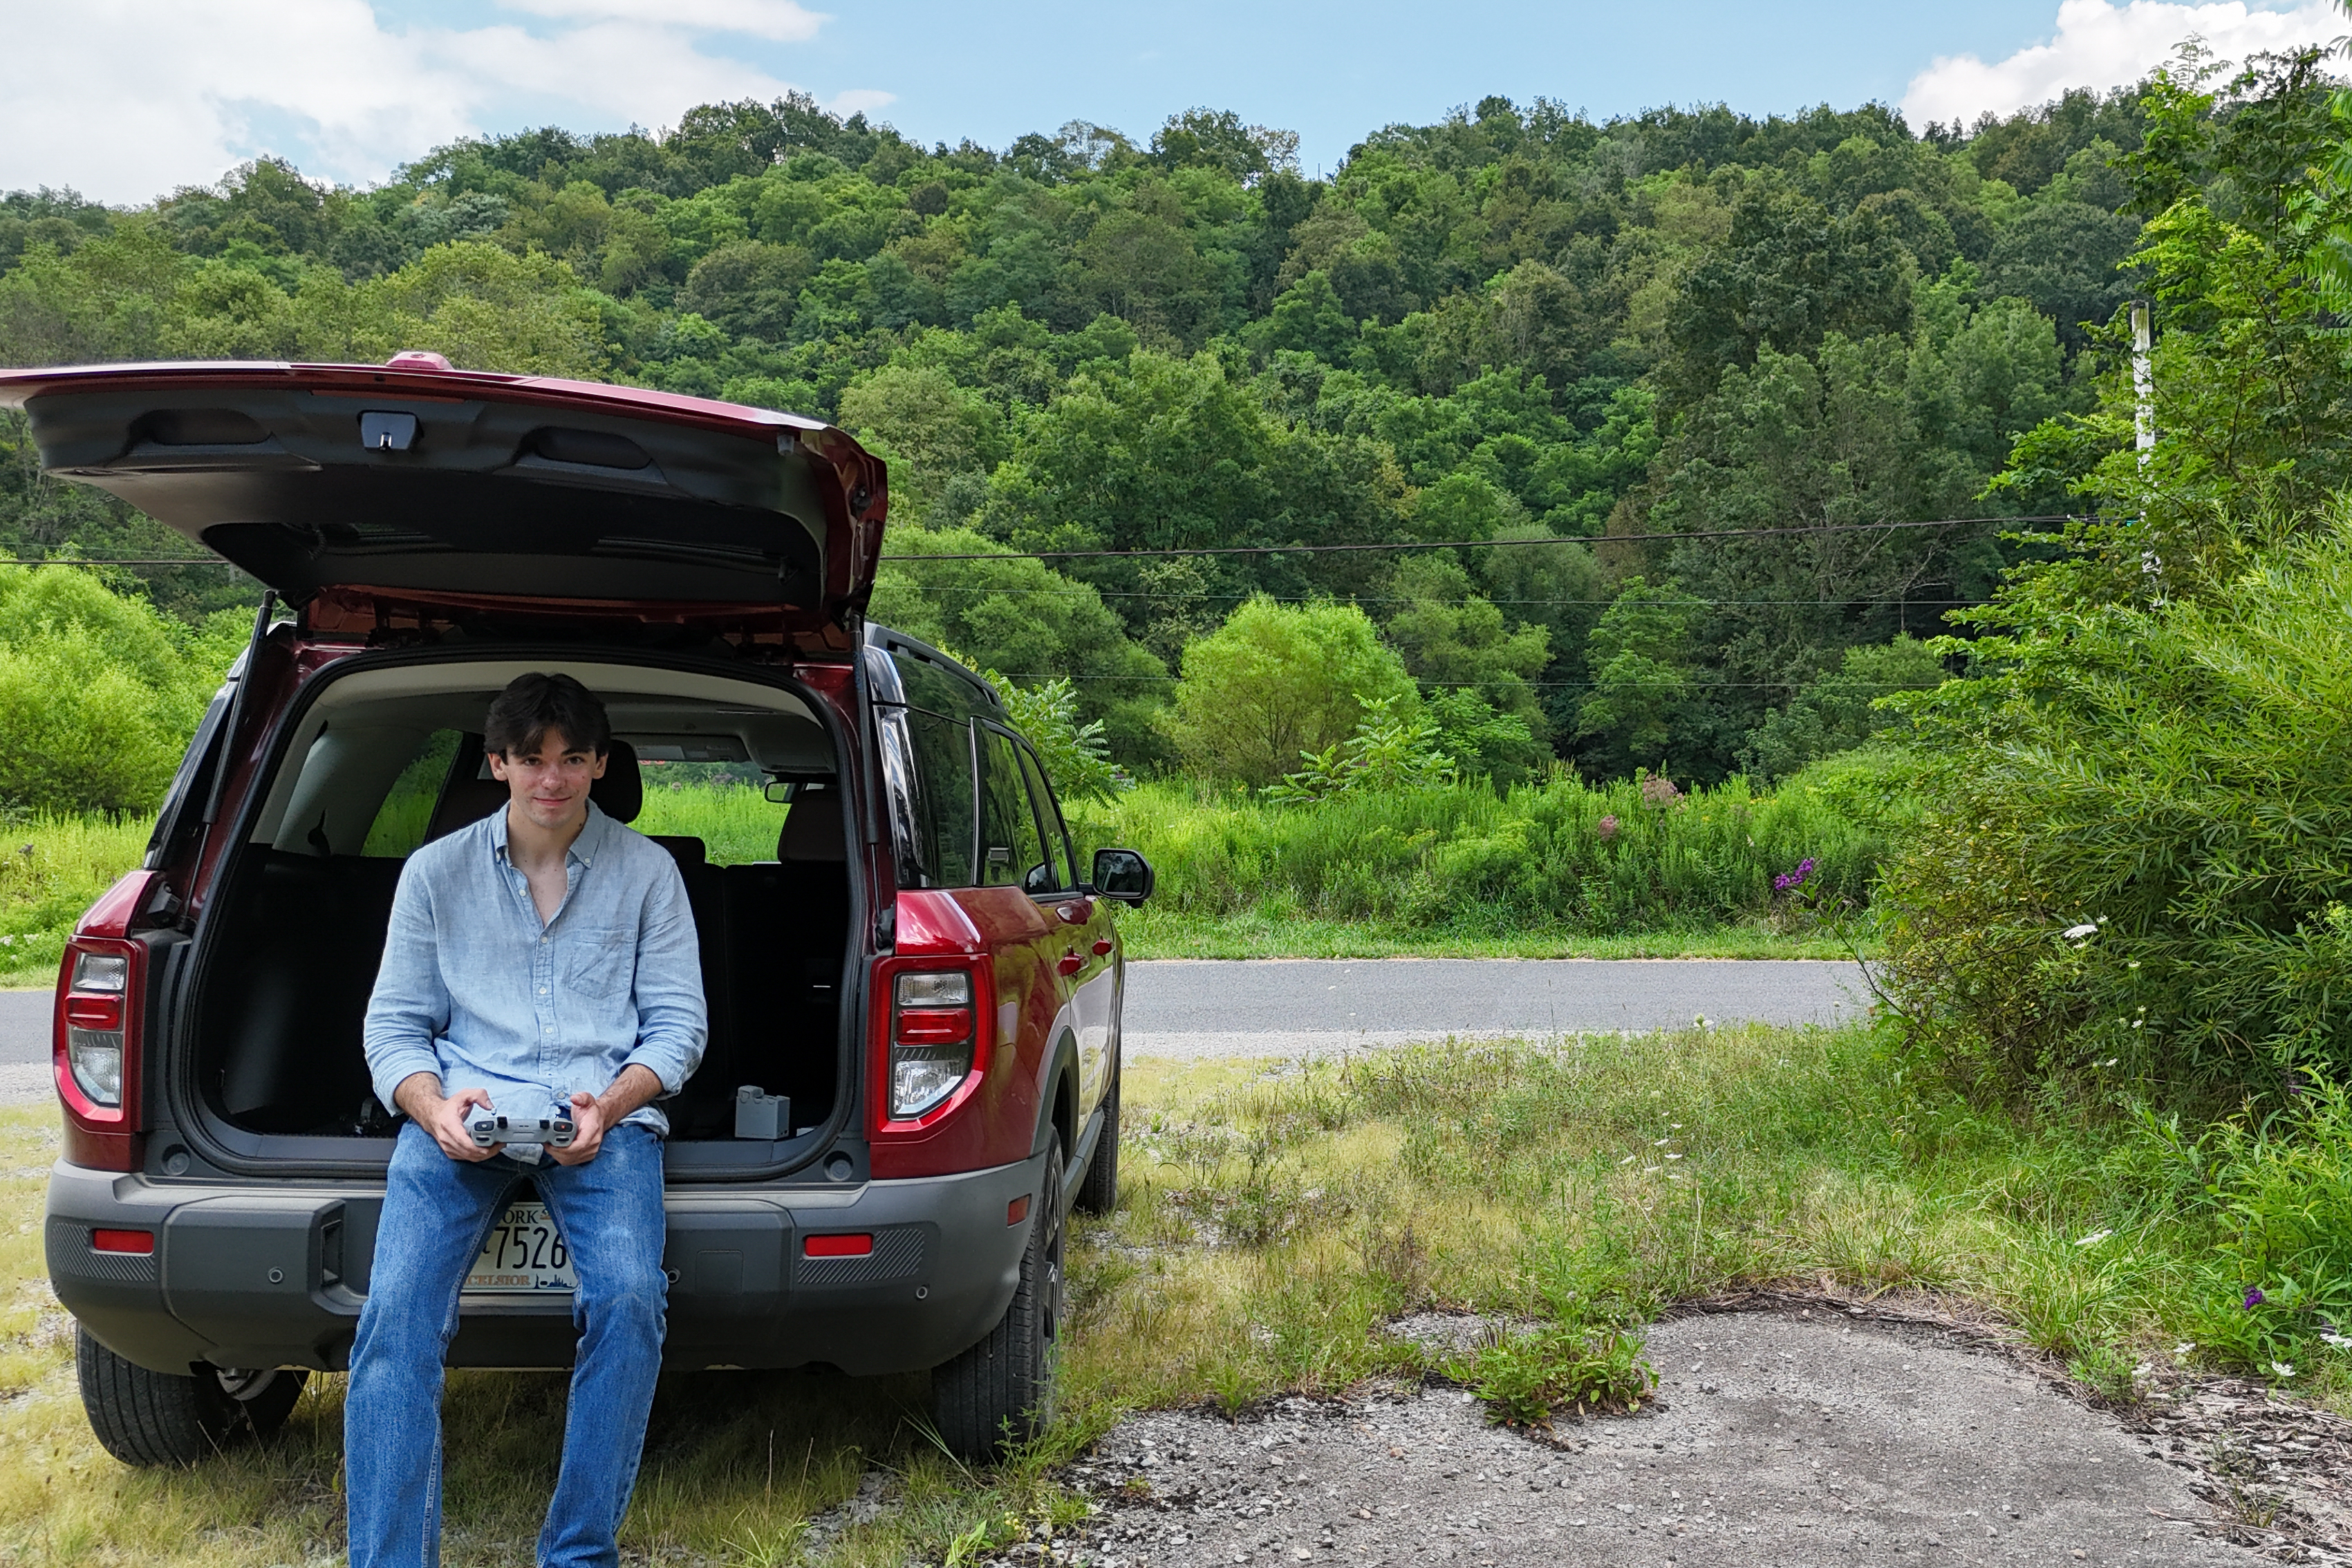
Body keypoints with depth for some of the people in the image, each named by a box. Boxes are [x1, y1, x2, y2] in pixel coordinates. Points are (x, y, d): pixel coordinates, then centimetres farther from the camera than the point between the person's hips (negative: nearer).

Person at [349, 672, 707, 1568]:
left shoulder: (646, 871, 11)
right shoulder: (435, 871, 14)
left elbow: (679, 1023, 7)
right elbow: (394, 1024, 12)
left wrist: (609, 1105, -12)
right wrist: (433, 1107, -10)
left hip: (605, 1118, -1)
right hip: (461, 1117, 1)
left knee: (629, 1300, -27)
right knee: (398, 1311, -24)